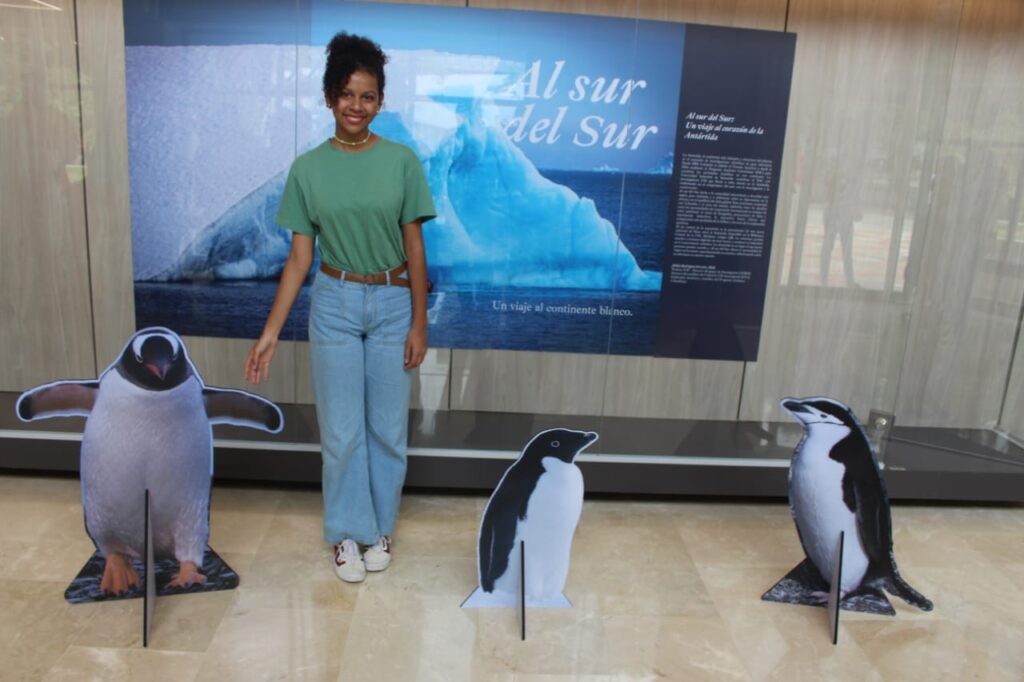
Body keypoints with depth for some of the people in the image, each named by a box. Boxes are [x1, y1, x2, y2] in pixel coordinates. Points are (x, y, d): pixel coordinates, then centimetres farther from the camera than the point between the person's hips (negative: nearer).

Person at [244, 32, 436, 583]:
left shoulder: (402, 161, -4)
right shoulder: (307, 169, -2)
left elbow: (414, 247, -3)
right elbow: (300, 256, -1)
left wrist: (419, 323, -6)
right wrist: (270, 331, -6)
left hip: (393, 305, 0)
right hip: (335, 304, 1)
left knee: (387, 427, 10)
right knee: (341, 429, 7)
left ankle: (380, 526, 30)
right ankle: (348, 532, 27)